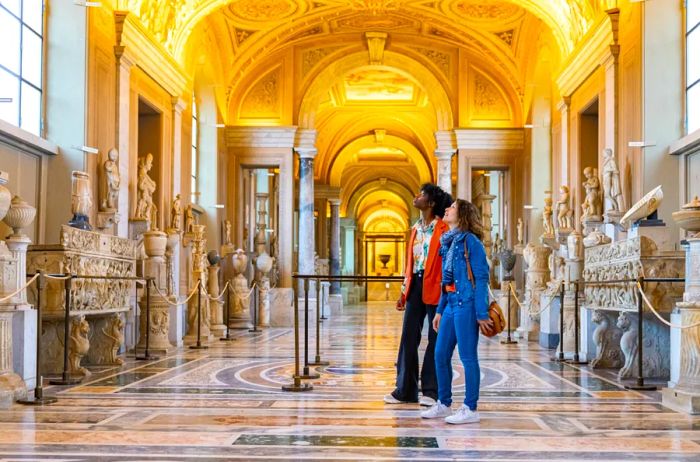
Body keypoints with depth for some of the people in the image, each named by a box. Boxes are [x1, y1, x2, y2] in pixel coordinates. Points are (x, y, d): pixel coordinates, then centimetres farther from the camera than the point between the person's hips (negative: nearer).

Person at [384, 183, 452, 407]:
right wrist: (404, 291, 15)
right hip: (415, 285, 7)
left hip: (434, 287, -7)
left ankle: (431, 391, 10)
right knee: (408, 337, 6)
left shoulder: (444, 229, -6)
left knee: (435, 339, 3)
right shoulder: (415, 229, 16)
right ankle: (405, 390, 13)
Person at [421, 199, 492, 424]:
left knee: (468, 357, -2)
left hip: (466, 305, -8)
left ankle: (470, 409, 6)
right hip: (451, 305, 9)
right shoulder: (448, 242, 15)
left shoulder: (470, 241, -9)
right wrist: (440, 310, 19)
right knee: (440, 355, 11)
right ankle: (443, 404, 23)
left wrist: (482, 313, -16)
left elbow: (481, 278, -12)